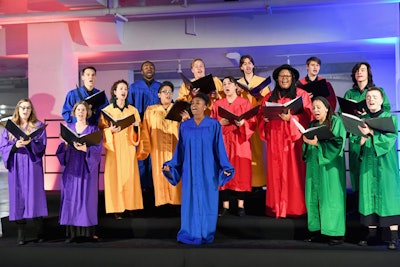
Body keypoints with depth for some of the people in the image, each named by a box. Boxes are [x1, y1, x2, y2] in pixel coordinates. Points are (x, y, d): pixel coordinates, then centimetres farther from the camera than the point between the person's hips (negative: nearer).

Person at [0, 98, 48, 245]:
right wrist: (15, 146, -15)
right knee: (18, 197, 0)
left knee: (34, 196, -4)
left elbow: (41, 146, -1)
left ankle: (39, 233, 3)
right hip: (16, 168, 2)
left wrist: (29, 143, -20)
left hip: (32, 166, -1)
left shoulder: (38, 126, 7)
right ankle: (21, 234, 3)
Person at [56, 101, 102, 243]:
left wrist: (85, 148, -22)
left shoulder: (93, 129, 4)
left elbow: (98, 149, -6)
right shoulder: (68, 128, 12)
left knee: (87, 197, -3)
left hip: (87, 168, -2)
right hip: (71, 168, 2)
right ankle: (72, 231, 3)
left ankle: (89, 231, 2)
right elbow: (62, 148, 7)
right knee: (71, 198, -1)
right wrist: (67, 144, -14)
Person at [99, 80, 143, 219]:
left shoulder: (133, 110, 10)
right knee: (115, 176, -5)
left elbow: (138, 131, 12)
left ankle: (130, 205, 8)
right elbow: (102, 129, 1)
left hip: (128, 146, 2)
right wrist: (111, 130, -18)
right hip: (114, 147, -2)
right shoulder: (107, 110, 2)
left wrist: (136, 127, -9)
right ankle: (117, 208, 0)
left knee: (130, 175, 0)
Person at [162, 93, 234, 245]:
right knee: (190, 201, 6)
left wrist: (225, 168, -10)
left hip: (208, 170, -2)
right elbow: (180, 150, 8)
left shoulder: (214, 125, -4)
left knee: (207, 201, 5)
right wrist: (170, 166, 0)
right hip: (190, 170, 2)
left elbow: (219, 148, -4)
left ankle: (206, 234, 19)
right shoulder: (184, 126, 4)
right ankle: (190, 233, 19)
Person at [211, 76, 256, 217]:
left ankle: (241, 205, 5)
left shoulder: (245, 103, 7)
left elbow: (252, 123, 1)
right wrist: (221, 122, -11)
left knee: (241, 172, -3)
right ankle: (225, 205, 4)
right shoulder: (217, 104, 12)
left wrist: (243, 123, -18)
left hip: (240, 143, -1)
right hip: (223, 143, 1)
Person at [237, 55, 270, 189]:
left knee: (257, 148, -7)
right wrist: (238, 93, -6)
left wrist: (259, 96, -13)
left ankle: (258, 181, -2)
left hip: (257, 117, -1)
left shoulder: (262, 81, 11)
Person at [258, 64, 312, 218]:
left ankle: (295, 208, 3)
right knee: (276, 173, 2)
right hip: (275, 140, 3)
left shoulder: (301, 95, 4)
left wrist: (291, 118, -20)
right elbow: (261, 116, 13)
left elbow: (307, 117, -5)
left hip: (294, 139, -3)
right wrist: (265, 119, -9)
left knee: (294, 172, -4)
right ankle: (276, 208, 8)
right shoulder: (269, 97, 16)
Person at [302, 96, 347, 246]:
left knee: (330, 198, -6)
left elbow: (338, 143, -10)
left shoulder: (336, 122, 0)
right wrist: (307, 142, -5)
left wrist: (317, 143, -15)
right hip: (314, 165, 5)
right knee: (313, 197, 1)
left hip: (330, 166, -5)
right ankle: (316, 230, 7)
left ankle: (336, 233, 0)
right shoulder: (311, 125, 16)